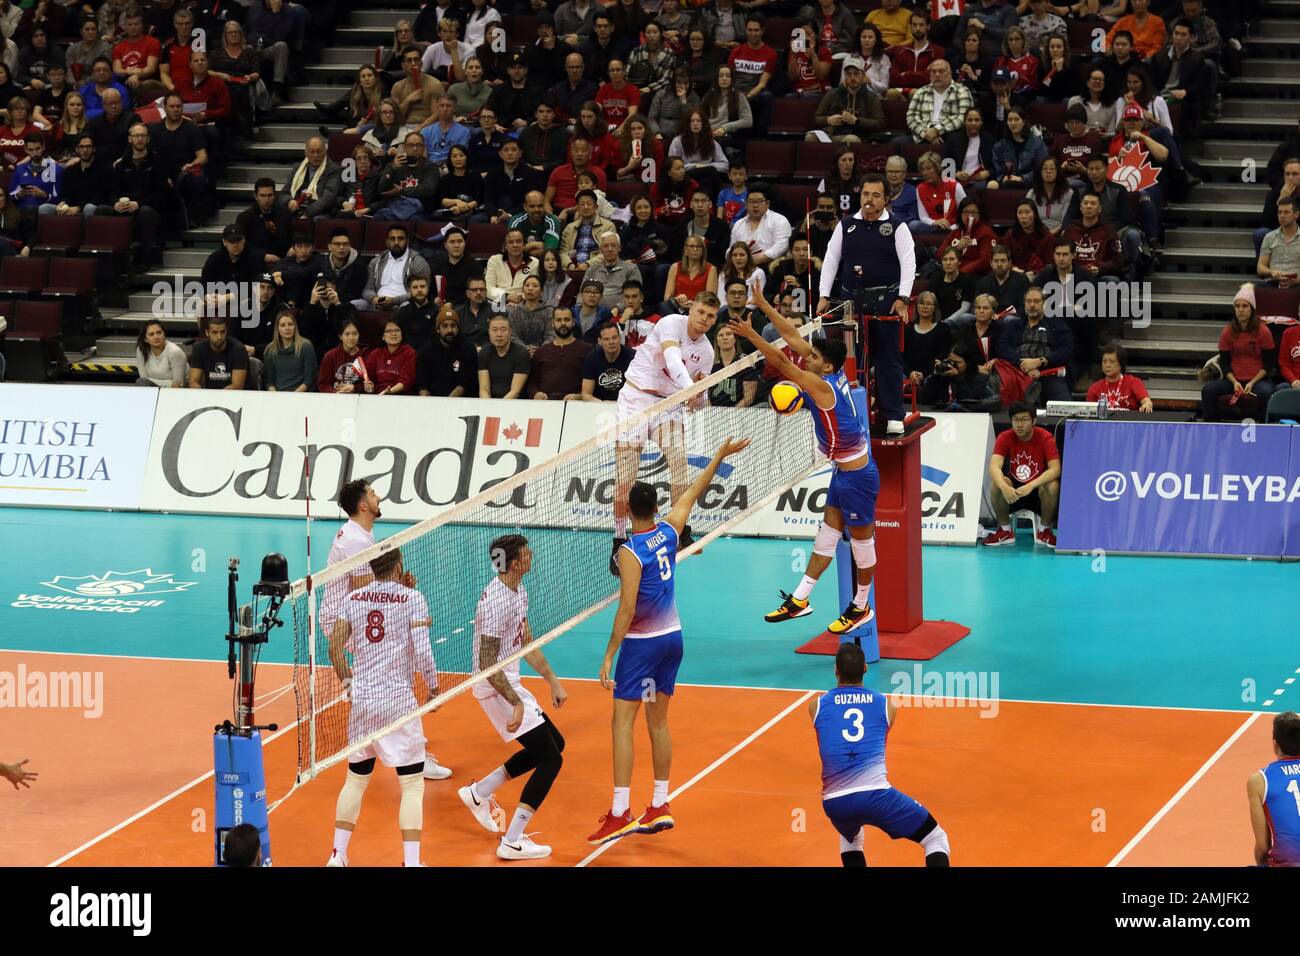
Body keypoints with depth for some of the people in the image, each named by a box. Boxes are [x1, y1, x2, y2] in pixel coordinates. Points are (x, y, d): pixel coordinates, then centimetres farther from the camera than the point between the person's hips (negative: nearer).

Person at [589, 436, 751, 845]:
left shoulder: (630, 552, -18)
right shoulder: (669, 531, -1)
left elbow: (627, 609, -22)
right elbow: (693, 492, 15)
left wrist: (609, 656, -20)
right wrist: (721, 455, 27)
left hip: (641, 643, -7)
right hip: (672, 638, 7)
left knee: (623, 722, -7)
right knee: (658, 721, 14)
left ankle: (620, 812, -15)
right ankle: (660, 807, 17)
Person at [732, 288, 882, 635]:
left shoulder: (822, 385, -25)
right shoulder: (835, 371, -2)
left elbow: (782, 363, -29)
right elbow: (793, 337, 1)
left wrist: (751, 334, -28)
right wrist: (763, 304, 1)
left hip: (857, 475, -10)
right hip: (846, 471, 10)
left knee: (861, 539, 6)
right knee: (828, 532, 12)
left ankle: (861, 607, 19)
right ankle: (799, 599, 16)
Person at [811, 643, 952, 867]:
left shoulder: (816, 706, 12)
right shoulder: (887, 705, 11)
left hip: (834, 801, 3)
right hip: (875, 794, -3)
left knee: (850, 841, 37)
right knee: (937, 841, 11)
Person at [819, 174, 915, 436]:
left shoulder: (896, 227, 2)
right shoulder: (846, 226, 11)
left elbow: (908, 263, -5)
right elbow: (830, 260, 13)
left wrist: (902, 298, -16)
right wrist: (824, 296, 4)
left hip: (884, 301, -3)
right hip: (851, 300, 3)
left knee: (888, 358, -3)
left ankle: (894, 416, -1)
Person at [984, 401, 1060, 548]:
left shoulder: (1045, 438, -15)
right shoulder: (1005, 438, -10)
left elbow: (1055, 469, -27)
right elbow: (994, 466, -24)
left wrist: (1031, 486, -42)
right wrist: (1004, 487, -46)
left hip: (1038, 491, -1)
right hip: (1013, 492, 1)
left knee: (1052, 486, -33)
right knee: (997, 484, -29)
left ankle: (1045, 531, -9)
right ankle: (1005, 531, -9)